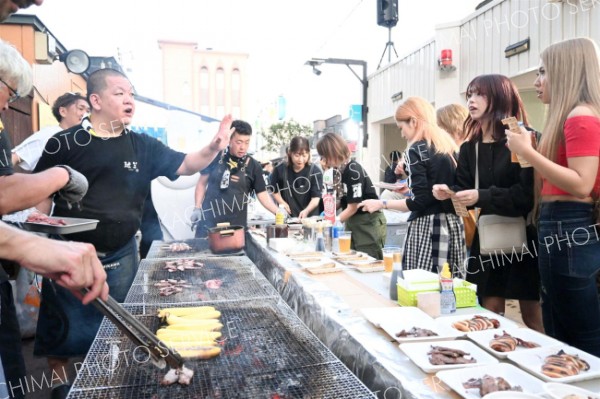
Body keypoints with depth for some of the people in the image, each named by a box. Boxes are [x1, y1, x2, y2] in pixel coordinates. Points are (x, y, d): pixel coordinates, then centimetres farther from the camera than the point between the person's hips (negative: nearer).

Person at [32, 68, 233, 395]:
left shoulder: (142, 146, 3)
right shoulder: (65, 143, -6)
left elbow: (185, 165, -2)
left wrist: (214, 147, -20)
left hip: (120, 256, 3)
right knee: (64, 331, 10)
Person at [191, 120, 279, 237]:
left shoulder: (253, 166, -1)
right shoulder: (216, 157, -2)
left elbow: (262, 194, 0)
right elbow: (202, 183, 7)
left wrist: (278, 213, -13)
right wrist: (197, 208, -1)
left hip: (237, 225, 0)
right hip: (209, 221, 0)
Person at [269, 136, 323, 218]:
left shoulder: (315, 171, -11)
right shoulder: (280, 170, -7)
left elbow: (316, 197, -15)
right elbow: (275, 191, 10)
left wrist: (306, 211, -32)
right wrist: (282, 203, -7)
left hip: (310, 216, -1)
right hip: (287, 216, 1)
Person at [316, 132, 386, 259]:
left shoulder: (353, 170, -19)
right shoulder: (338, 170, 3)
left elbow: (352, 208, -16)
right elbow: (340, 200, 5)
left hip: (369, 224, -8)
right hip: (352, 222, 8)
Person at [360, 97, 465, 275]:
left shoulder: (417, 150, -9)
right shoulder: (450, 146, 12)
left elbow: (419, 201, -15)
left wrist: (381, 204, -5)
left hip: (427, 227, -8)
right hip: (453, 224, 8)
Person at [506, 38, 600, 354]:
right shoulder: (571, 118, 16)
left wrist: (528, 152, -19)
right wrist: (527, 150, 12)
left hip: (570, 233, -10)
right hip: (560, 231, 10)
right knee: (561, 340, 18)